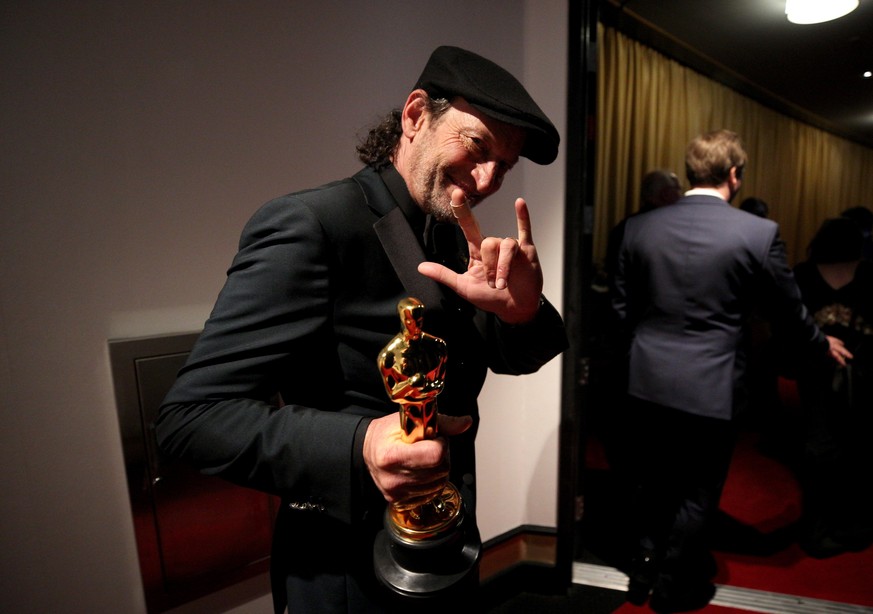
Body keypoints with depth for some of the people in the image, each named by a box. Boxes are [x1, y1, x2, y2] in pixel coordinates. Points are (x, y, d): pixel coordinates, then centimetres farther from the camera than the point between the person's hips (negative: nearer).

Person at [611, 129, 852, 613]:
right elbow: (789, 311, 2)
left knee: (652, 483, 22)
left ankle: (643, 571, 38)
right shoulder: (759, 232, -10)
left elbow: (623, 307, 4)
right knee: (698, 493, 17)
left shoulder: (639, 227, -3)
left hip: (646, 381, 3)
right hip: (708, 388, -3)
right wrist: (823, 345, 23)